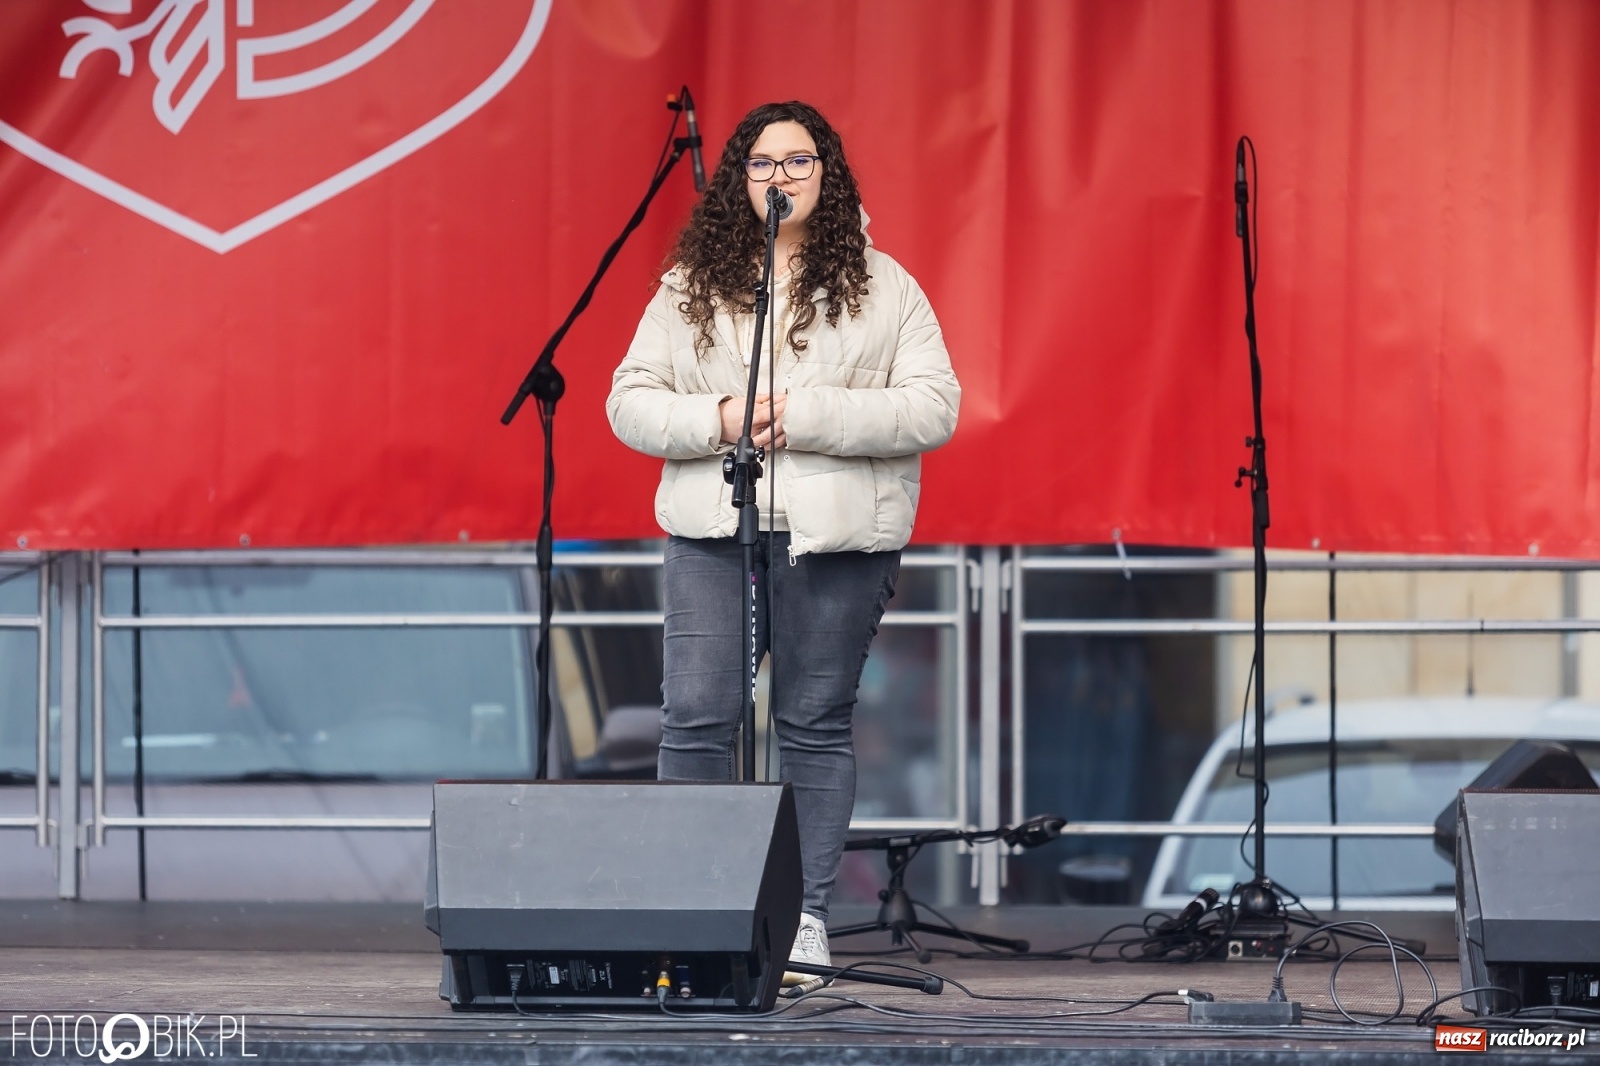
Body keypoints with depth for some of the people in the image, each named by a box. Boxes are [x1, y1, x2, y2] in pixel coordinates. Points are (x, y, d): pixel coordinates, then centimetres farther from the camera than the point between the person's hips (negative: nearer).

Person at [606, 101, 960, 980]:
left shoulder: (881, 286, 5)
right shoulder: (691, 285, 10)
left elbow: (935, 408, -4)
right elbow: (629, 403, 8)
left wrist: (807, 415, -14)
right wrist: (718, 420, -11)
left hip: (838, 536, -1)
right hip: (713, 530, 1)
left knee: (816, 725, 3)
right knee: (695, 718, -4)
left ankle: (807, 920, 8)